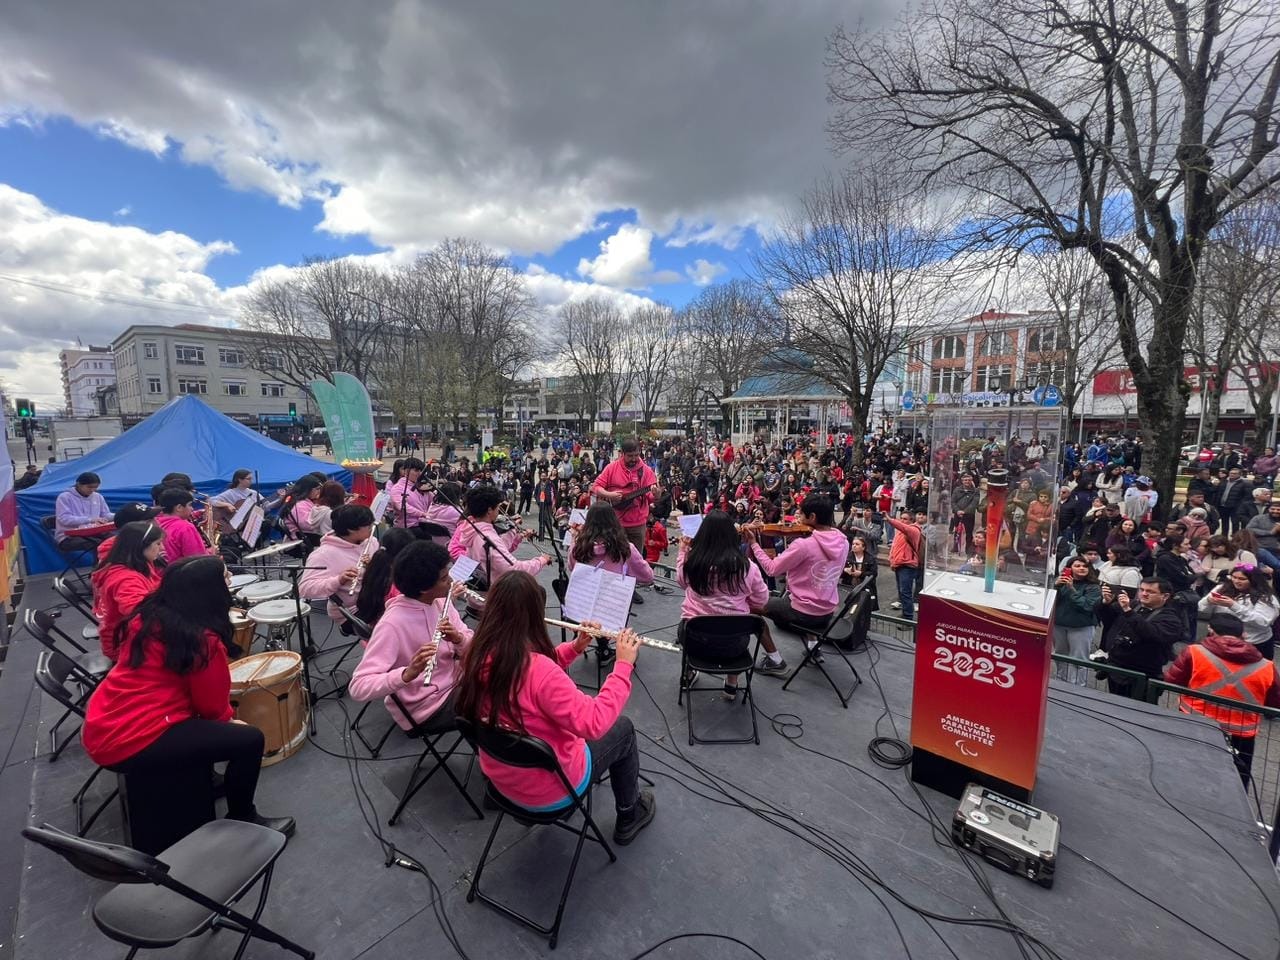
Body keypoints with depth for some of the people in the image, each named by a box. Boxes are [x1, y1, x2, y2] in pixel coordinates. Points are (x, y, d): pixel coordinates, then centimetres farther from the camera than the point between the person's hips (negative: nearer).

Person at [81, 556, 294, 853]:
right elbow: (213, 707, -9)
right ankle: (241, 821, 15)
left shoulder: (147, 615, 2)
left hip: (99, 729, 10)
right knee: (250, 740, -6)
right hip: (130, 743, -9)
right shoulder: (203, 641, -21)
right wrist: (228, 719, 11)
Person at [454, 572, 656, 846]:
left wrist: (575, 647, -6)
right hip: (549, 791, -6)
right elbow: (594, 723, -31)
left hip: (501, 778, 6)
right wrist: (623, 664, -25)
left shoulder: (476, 656, -13)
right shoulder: (539, 669, -36)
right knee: (623, 729, 16)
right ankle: (629, 816, 36)